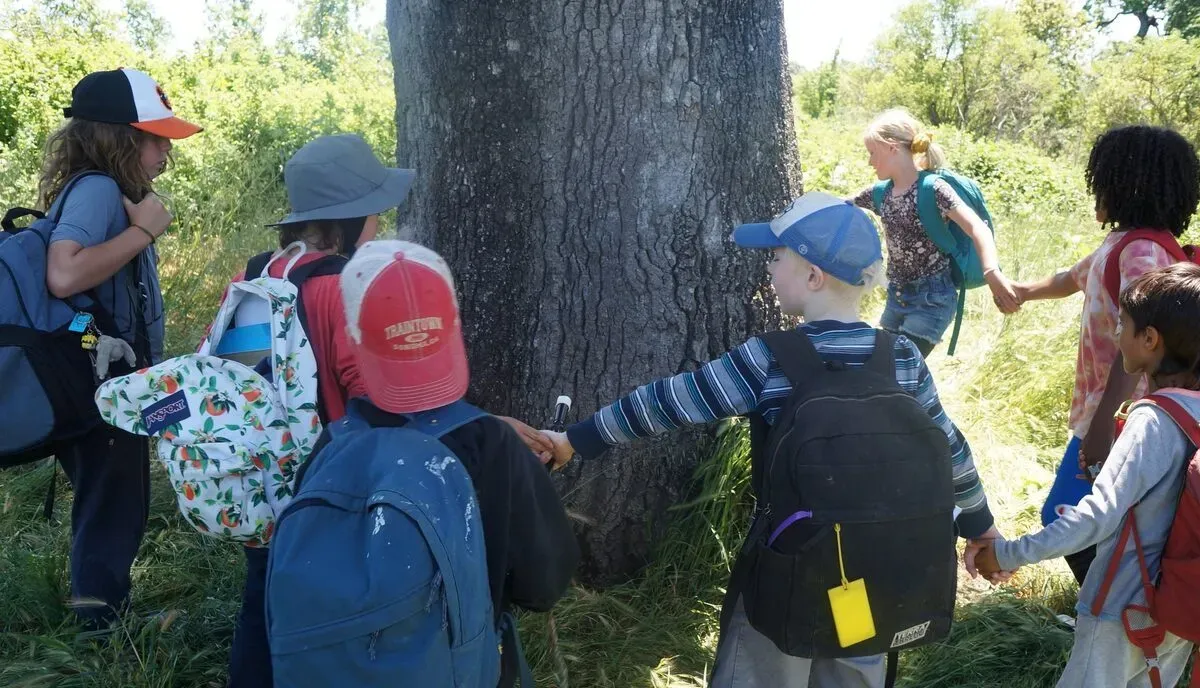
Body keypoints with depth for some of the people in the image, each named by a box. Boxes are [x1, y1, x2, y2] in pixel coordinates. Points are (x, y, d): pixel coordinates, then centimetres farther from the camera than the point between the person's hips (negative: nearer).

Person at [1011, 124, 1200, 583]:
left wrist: (1101, 424, -32)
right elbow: (1075, 278, 29)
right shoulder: (1121, 243, 9)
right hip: (1111, 410, 10)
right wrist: (1023, 291, 46)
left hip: (1119, 418, -10)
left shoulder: (1140, 253, -22)